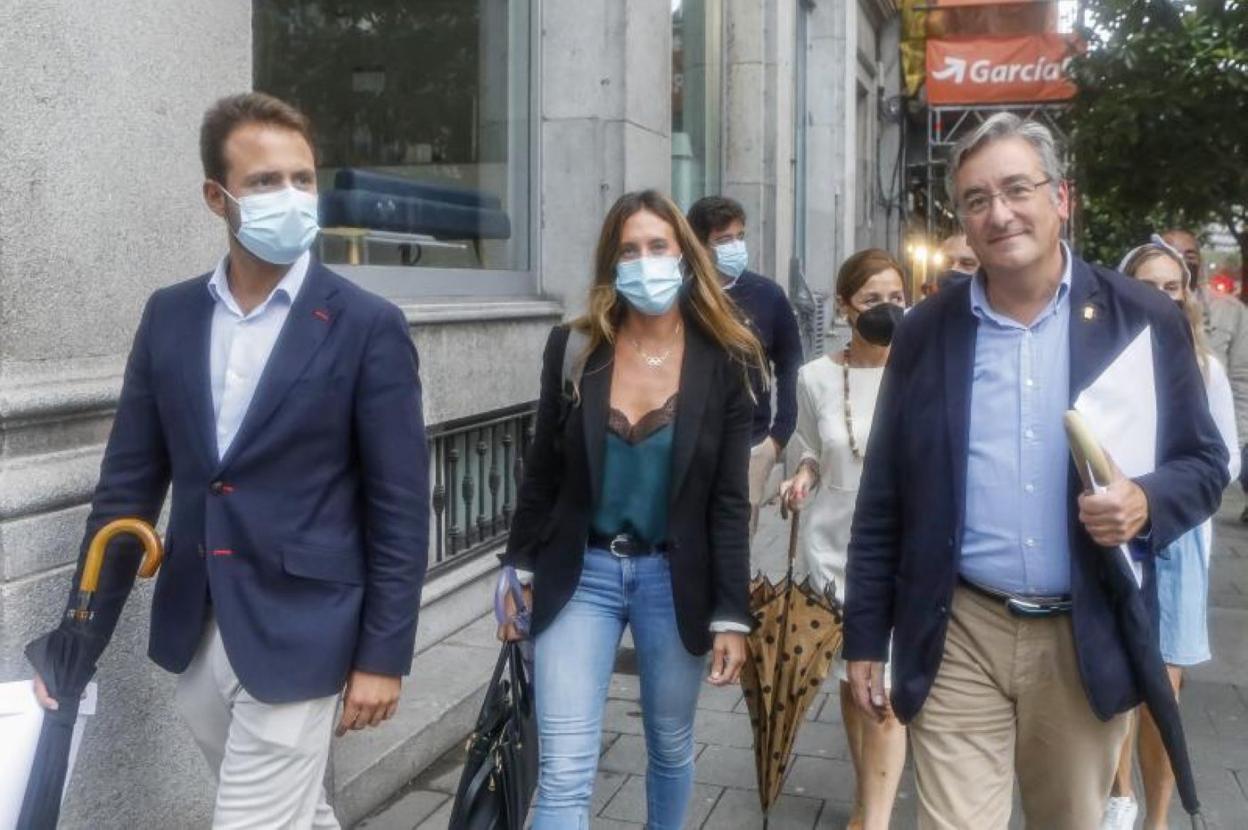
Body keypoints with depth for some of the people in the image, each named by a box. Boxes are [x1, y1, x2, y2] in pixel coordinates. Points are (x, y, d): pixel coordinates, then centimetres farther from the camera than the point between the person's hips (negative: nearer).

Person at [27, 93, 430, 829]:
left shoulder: (368, 326, -9)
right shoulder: (169, 316, 4)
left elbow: (400, 507, -8)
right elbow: (129, 483, 6)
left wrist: (383, 656, -9)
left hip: (297, 637, -5)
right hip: (194, 636, 5)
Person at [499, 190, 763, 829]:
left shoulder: (723, 363, -4)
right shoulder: (573, 348, -2)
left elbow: (730, 501, -3)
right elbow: (542, 475, 5)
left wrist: (731, 614, -6)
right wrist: (519, 576, 6)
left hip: (675, 581, 0)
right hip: (579, 575, 0)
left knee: (670, 747, 18)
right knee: (564, 774, -3)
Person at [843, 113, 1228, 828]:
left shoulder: (1145, 320, -2)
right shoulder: (925, 333, 0)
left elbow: (1204, 460, 5)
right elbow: (883, 500, 4)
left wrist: (1148, 504, -19)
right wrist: (866, 636, 4)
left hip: (1088, 639, 1)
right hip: (958, 637, 0)